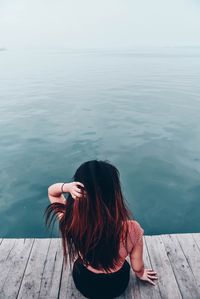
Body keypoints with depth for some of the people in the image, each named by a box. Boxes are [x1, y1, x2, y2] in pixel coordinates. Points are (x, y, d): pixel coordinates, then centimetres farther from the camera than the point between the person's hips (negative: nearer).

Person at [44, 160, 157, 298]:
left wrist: (67, 186, -37)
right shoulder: (131, 229, -36)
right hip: (117, 285, 0)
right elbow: (137, 267, -15)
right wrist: (141, 274, 10)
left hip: (84, 283, 1)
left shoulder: (69, 221, -34)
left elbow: (51, 191, -14)